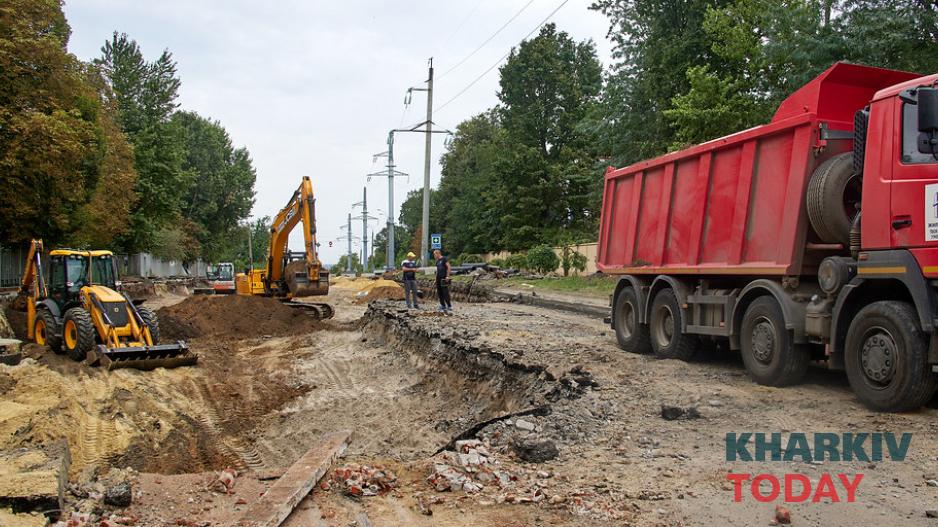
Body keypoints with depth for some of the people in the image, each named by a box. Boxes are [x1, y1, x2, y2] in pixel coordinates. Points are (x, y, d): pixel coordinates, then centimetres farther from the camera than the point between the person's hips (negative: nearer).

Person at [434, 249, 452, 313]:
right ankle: (443, 307, 12)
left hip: (444, 279, -9)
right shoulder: (437, 261, 18)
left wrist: (447, 276, -18)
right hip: (438, 279, 9)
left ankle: (449, 306, -8)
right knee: (439, 293, 7)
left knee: (445, 293, -11)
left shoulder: (444, 259, -6)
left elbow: (449, 267, -12)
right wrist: (436, 278, 18)